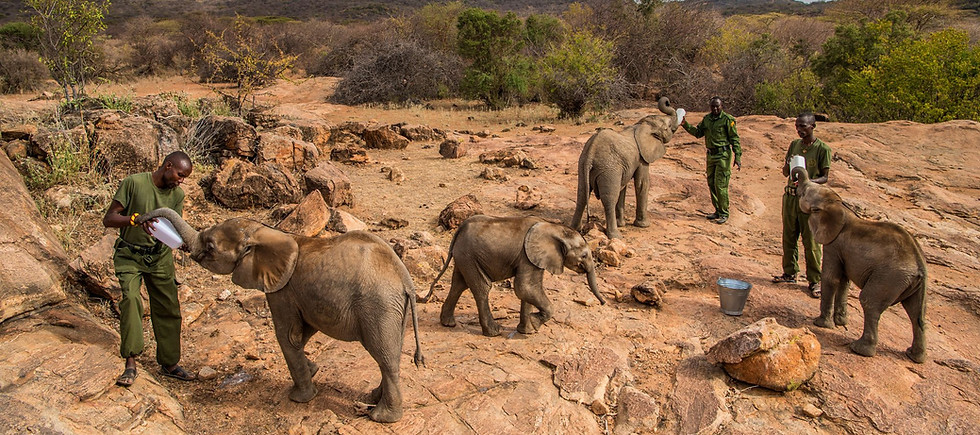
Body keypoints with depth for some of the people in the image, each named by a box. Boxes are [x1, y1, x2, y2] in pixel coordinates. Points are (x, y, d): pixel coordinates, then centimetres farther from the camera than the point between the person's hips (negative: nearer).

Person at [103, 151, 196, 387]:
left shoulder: (177, 195, 1)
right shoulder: (133, 183, -13)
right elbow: (108, 219, -15)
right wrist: (136, 219, -33)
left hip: (160, 256, 4)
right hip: (130, 255, -4)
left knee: (168, 308, 3)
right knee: (131, 298, -25)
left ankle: (169, 364, 15)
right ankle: (130, 364, -21)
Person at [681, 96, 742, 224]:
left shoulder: (727, 119, -9)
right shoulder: (707, 119, 10)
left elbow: (735, 139, -8)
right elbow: (698, 133, 14)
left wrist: (738, 157, -13)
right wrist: (685, 125, 0)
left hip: (723, 155, -7)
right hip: (711, 155, 7)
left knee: (720, 185, -9)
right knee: (711, 184, 10)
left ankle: (724, 214, 2)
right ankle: (718, 211, 22)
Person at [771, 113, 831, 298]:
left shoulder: (822, 149, -8)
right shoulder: (794, 145, 8)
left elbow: (825, 177, -5)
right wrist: (788, 164, -10)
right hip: (790, 196, 5)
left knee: (811, 241, -2)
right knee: (789, 237, 12)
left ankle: (814, 281, 7)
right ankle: (790, 273, 27)